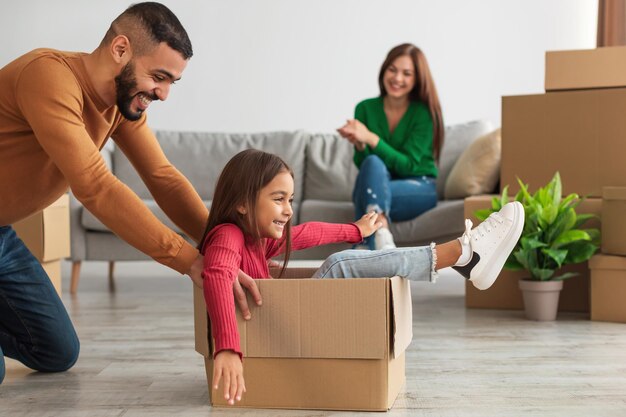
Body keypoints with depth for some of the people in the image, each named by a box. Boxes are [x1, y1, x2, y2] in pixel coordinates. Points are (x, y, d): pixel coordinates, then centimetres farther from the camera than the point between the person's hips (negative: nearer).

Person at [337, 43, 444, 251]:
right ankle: (382, 242, -46)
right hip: (377, 187, 2)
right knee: (373, 163, -33)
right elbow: (362, 164, -3)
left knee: (369, 195, -32)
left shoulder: (424, 113, -8)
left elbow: (407, 165, -16)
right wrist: (359, 145, -26)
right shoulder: (366, 108, 0)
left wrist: (371, 138, -28)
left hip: (419, 188, -2)